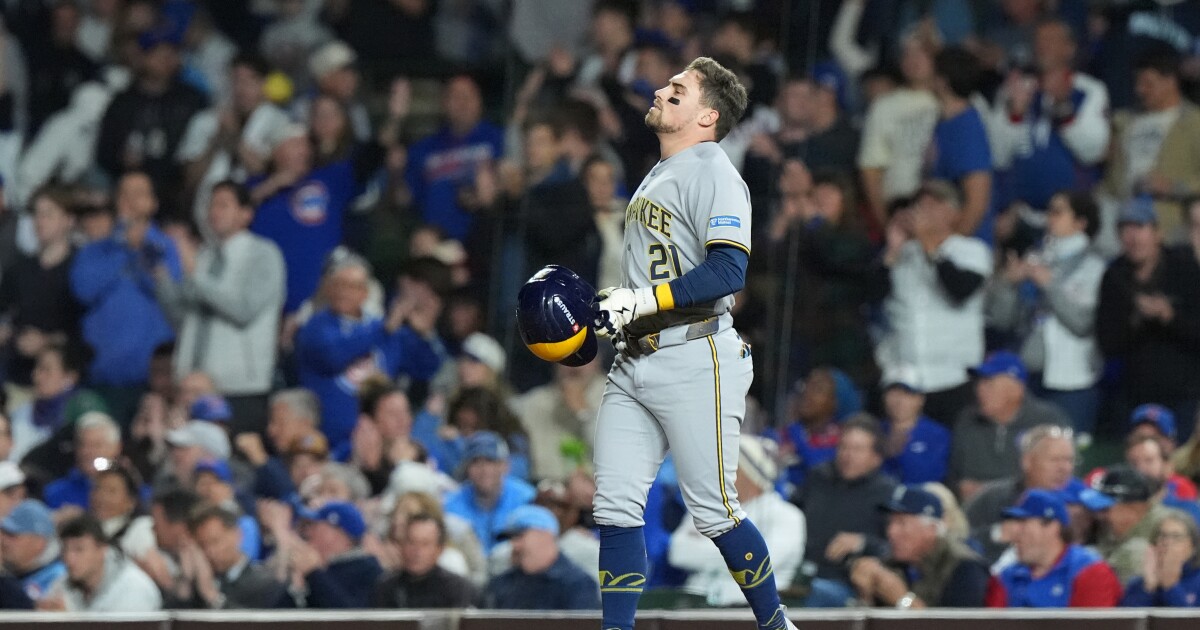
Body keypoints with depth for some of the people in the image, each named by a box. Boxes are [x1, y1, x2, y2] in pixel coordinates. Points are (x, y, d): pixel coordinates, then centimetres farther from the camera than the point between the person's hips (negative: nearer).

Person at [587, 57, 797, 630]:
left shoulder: (712, 173, -9)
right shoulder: (656, 179, 20)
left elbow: (728, 270, -21)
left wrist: (641, 303, -22)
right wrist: (605, 309, 17)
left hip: (695, 362, -9)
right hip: (636, 363, 9)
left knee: (713, 511, -5)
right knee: (615, 507, 0)